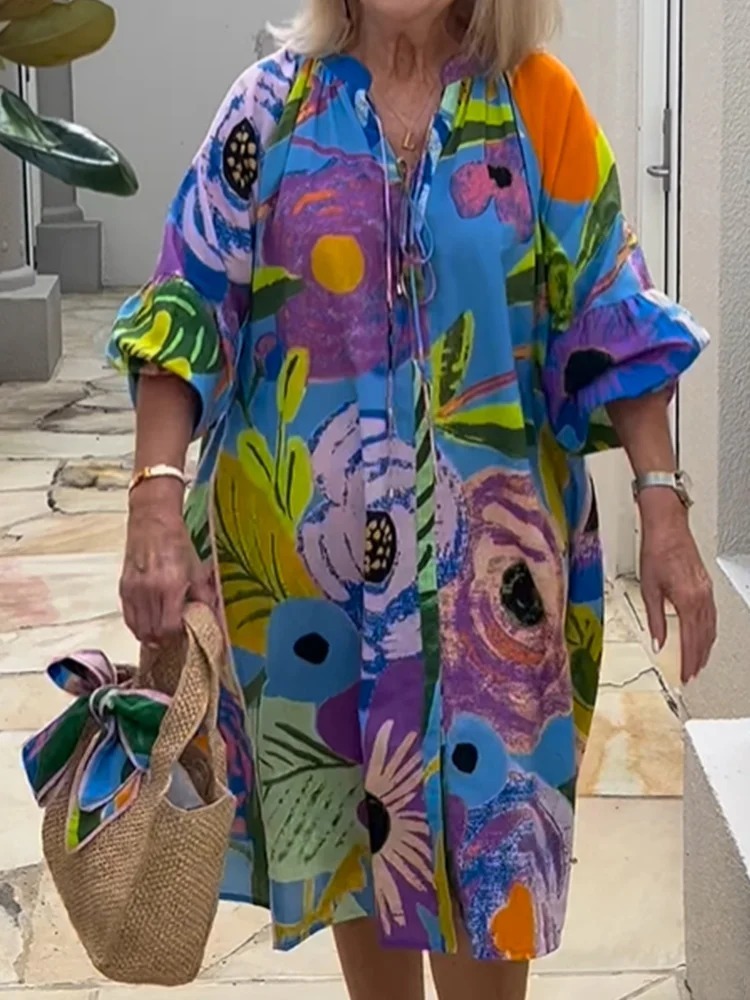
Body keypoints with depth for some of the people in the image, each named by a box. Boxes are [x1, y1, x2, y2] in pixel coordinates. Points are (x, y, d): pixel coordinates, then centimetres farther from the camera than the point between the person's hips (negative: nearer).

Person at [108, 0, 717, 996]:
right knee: (346, 809, 13)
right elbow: (192, 311, -4)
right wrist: (157, 503, -15)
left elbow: (608, 315, 0)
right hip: (304, 538, 1)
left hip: (486, 545, -1)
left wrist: (663, 506, -7)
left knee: (480, 821, 3)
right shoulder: (274, 104, 0)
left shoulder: (537, 102, 0)